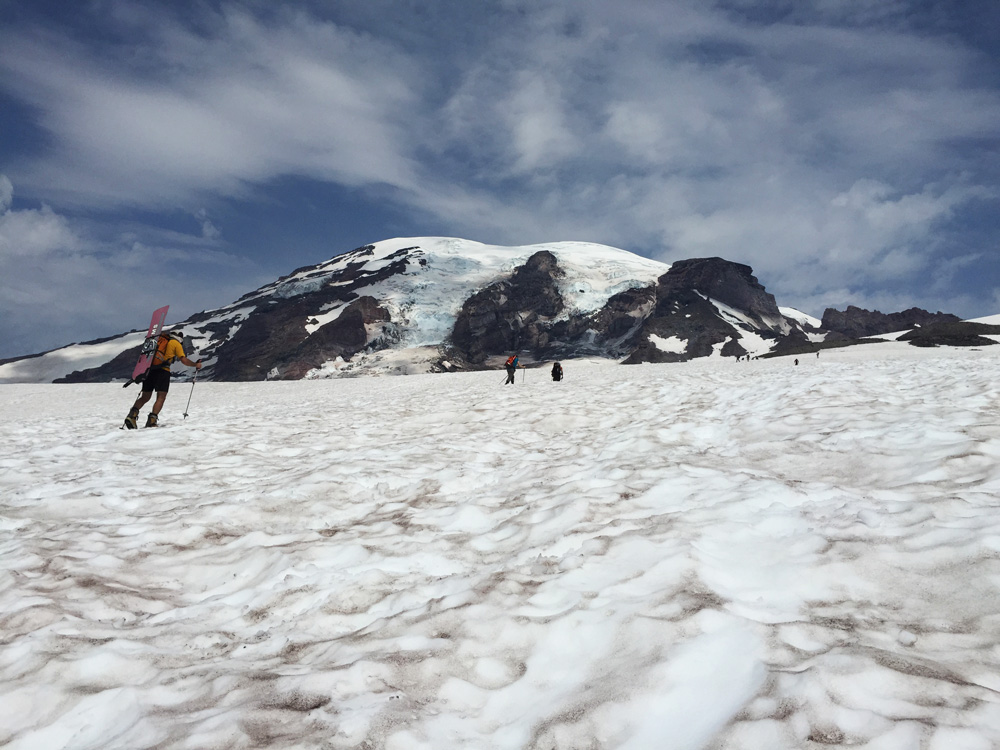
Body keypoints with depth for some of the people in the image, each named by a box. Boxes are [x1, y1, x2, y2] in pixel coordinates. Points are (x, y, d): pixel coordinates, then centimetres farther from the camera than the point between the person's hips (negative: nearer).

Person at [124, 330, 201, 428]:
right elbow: (184, 360, 2)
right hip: (162, 371, -5)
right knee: (161, 397, -3)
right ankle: (151, 421, -17)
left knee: (145, 397, 13)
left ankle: (132, 414, -7)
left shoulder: (158, 340, 27)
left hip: (149, 369, 5)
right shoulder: (176, 343, 12)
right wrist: (196, 365, 17)